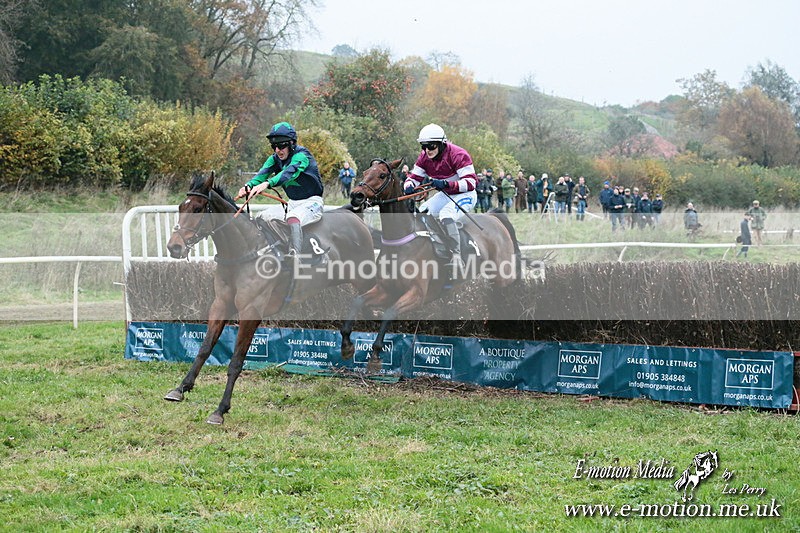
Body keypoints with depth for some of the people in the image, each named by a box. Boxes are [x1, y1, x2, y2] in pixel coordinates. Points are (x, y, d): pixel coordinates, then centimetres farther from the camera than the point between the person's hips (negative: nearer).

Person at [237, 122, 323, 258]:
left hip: (312, 202, -8)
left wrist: (267, 184, -54)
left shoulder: (301, 155, -18)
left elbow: (290, 172, -38)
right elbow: (263, 173, -13)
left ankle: (294, 255, -45)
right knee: (263, 217, 0)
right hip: (292, 204, 8)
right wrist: (249, 185, -36)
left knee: (293, 218, -35)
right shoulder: (275, 159, 4)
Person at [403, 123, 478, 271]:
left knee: (446, 216, -32)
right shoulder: (424, 157, -4)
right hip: (445, 195, 8)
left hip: (465, 195, -8)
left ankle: (456, 256, -32)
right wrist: (409, 187, -24)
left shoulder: (458, 155, -25)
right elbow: (414, 177, 3)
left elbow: (470, 182, -30)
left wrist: (446, 184, -43)